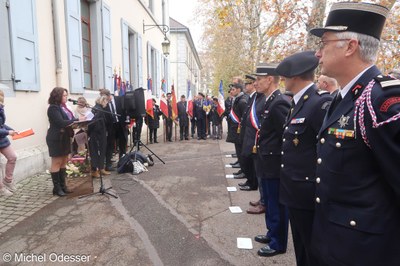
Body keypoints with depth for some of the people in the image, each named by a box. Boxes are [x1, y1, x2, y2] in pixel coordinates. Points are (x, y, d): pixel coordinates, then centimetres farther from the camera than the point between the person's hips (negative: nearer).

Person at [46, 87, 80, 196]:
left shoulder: (63, 107, 13)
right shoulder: (53, 108, -14)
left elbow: (68, 120, 15)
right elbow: (61, 122, -23)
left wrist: (79, 120, -2)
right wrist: (77, 120, -23)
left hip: (65, 137, 9)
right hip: (56, 139, -9)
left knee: (64, 162, 11)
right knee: (56, 163, 0)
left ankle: (63, 185, 20)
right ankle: (56, 188, 8)